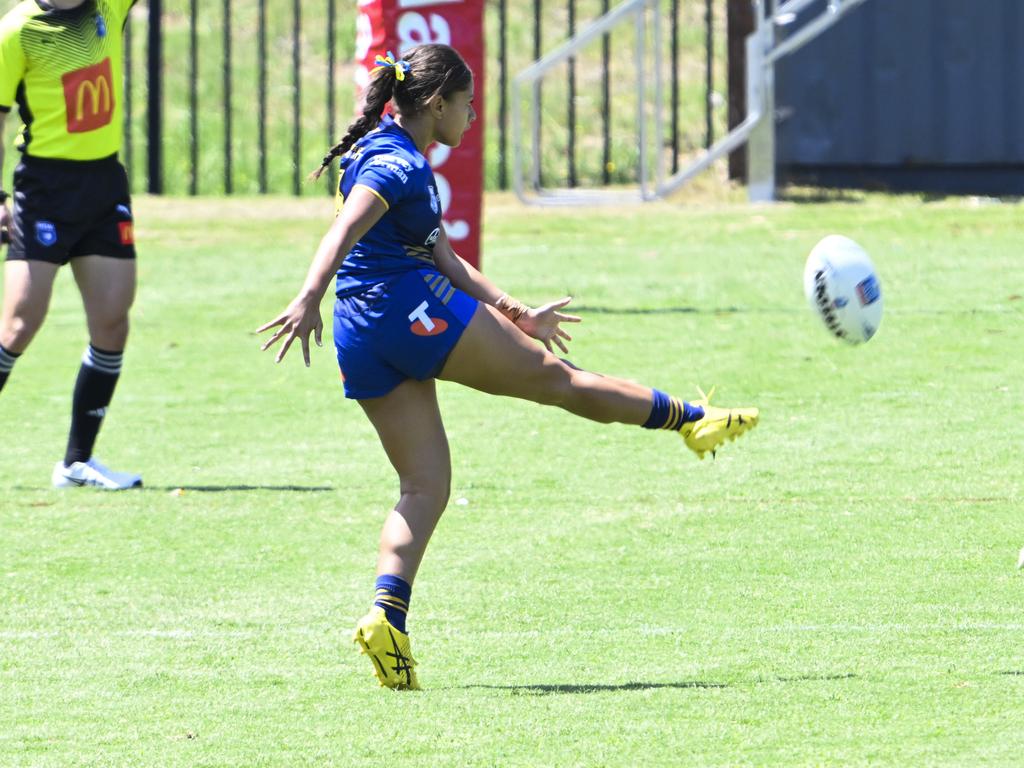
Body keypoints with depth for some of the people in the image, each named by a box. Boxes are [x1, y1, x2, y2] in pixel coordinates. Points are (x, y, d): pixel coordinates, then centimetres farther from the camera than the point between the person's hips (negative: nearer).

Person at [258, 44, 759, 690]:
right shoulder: (396, 163, -10)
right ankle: (691, 419, 21)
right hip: (412, 305, -10)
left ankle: (388, 615, -12)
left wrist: (514, 314, 30)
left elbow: (444, 260, 28)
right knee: (551, 376, 6)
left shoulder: (404, 161, 22)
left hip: (364, 338, 10)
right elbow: (344, 231, -27)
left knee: (425, 486, 4)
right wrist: (310, 299, -40)